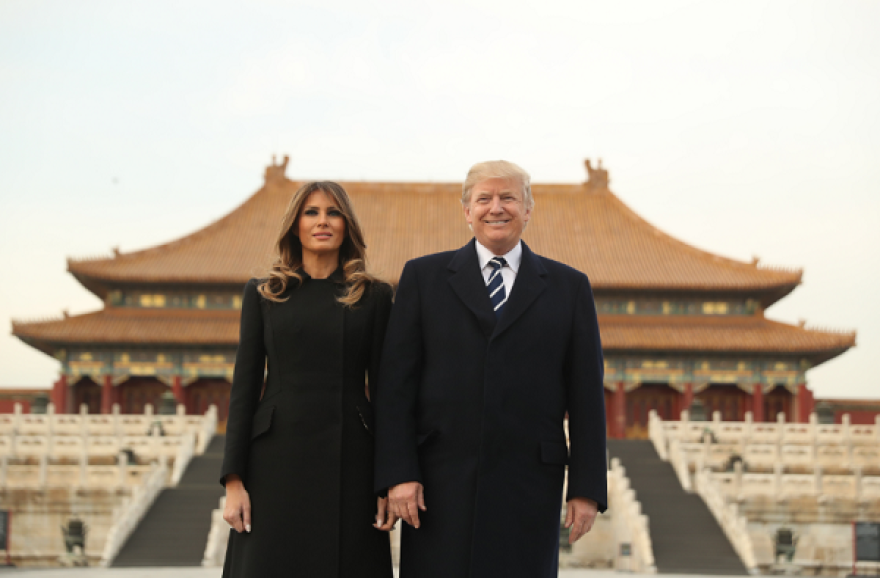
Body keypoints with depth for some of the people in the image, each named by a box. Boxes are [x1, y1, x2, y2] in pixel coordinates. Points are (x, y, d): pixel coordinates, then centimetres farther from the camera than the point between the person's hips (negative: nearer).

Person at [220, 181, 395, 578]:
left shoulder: (374, 296, 7)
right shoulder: (262, 294, 8)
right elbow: (244, 385, 5)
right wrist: (233, 480, -3)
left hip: (349, 461, 0)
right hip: (277, 461, 0)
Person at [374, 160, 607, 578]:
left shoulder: (569, 287, 10)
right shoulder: (423, 277, 8)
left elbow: (586, 396, 6)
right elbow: (396, 384, 2)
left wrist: (587, 489, 0)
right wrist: (398, 474, -7)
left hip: (528, 490, 1)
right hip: (439, 487, 0)